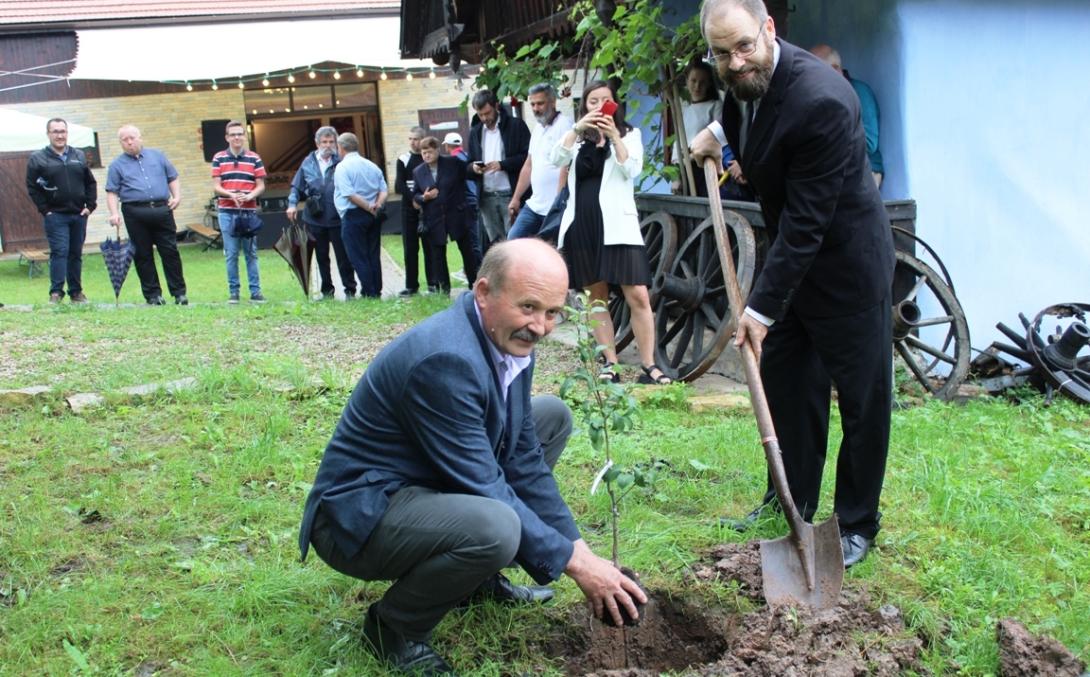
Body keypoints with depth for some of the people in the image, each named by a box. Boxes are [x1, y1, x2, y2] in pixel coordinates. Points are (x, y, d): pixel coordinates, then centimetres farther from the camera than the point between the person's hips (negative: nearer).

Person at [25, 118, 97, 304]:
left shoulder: (79, 156, 11)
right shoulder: (38, 159, 0)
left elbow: (91, 183, 15)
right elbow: (32, 187, -2)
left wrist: (90, 205, 4)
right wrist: (45, 210, -8)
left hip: (79, 215, 4)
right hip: (55, 215, -4)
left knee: (76, 253, 9)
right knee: (59, 252, -11)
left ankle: (76, 292, 16)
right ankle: (56, 292, -8)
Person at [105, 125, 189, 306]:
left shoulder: (157, 156, 15)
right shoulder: (117, 165, 9)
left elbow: (173, 178, 16)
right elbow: (112, 192, 4)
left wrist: (177, 196, -1)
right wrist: (114, 213, -10)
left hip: (162, 210, 1)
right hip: (135, 214, -1)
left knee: (170, 251, -1)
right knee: (143, 256, 2)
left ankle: (179, 292, 4)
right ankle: (153, 294, 8)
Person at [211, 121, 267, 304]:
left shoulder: (254, 158, 6)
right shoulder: (219, 158, 5)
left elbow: (261, 186, 4)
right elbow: (216, 187, 2)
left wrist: (250, 196, -15)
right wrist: (231, 195, -16)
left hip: (249, 212, 0)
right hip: (227, 212, 0)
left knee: (251, 253, 3)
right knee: (231, 254, 2)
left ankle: (255, 291, 6)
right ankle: (233, 291, 8)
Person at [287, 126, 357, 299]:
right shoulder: (308, 163, 6)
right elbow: (297, 186, 11)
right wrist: (293, 203, -2)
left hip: (337, 218, -4)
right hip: (315, 219, 4)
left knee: (343, 256, 1)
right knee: (321, 257, 13)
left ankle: (349, 290, 11)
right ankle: (327, 290, 24)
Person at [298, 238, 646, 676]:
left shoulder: (509, 337, -2)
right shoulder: (445, 359, -29)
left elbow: (523, 459, 4)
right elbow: (484, 487, -25)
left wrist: (578, 549, -1)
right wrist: (571, 560, -18)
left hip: (428, 486, 10)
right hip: (361, 514, -10)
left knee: (553, 416, 12)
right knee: (494, 527, -37)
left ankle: (480, 580, 17)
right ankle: (393, 627, -6)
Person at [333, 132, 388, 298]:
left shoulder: (342, 167, -8)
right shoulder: (372, 166, 12)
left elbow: (350, 194, -17)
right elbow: (383, 191, 4)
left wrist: (369, 207, -11)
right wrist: (376, 205, -9)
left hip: (353, 216, -6)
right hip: (372, 216, 6)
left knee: (359, 258, -1)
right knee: (373, 256, 10)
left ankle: (369, 293, -2)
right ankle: (376, 291, 12)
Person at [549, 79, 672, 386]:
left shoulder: (629, 134, 10)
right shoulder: (577, 139, 15)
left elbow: (632, 169, -6)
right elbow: (556, 159, -4)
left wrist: (614, 136, -17)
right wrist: (577, 127, -14)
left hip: (617, 223, -2)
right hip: (581, 223, 3)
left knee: (637, 296, -11)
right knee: (596, 297, 5)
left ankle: (649, 365, -6)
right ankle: (610, 364, 11)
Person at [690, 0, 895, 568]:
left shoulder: (820, 100, -31)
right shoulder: (745, 79, -6)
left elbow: (807, 222, -29)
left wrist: (762, 306, -26)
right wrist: (720, 130, 8)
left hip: (845, 260, -8)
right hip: (790, 251, 8)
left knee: (862, 393, 3)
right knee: (784, 378, 14)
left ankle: (856, 523, 16)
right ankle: (792, 499, 29)